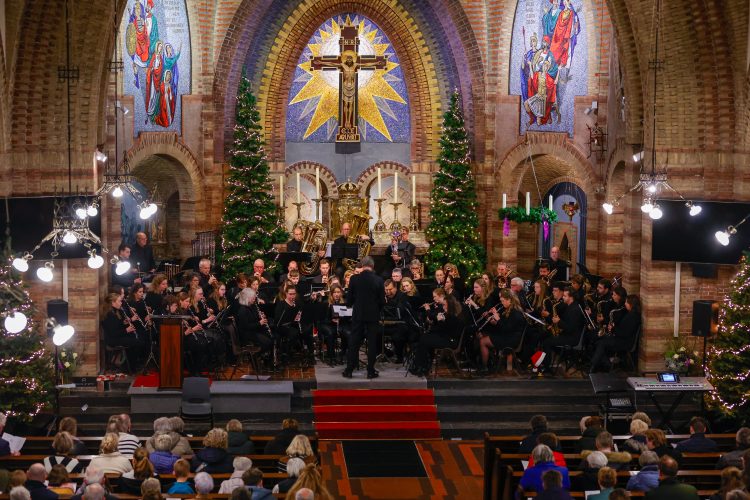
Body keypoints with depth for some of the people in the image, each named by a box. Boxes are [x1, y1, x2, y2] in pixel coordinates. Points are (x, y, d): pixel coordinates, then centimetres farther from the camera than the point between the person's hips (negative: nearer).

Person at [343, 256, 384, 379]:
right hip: (373, 316, 0)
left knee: (354, 343, 7)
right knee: (372, 343, 6)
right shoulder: (378, 280, -7)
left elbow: (349, 299, -3)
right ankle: (371, 371, 7)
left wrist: (350, 304, 20)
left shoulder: (354, 279, -7)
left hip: (358, 315, 0)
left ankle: (349, 370, 8)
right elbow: (382, 300, -4)